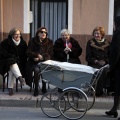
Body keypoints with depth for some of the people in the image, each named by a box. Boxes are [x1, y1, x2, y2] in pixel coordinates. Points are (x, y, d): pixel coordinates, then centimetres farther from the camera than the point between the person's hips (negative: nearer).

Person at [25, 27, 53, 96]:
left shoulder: (49, 42, 7)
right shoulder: (32, 41, 5)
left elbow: (50, 55, 2)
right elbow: (28, 53, 0)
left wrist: (41, 57, -14)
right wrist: (38, 55, -14)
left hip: (45, 62, 0)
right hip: (34, 62, 0)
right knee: (37, 69, -33)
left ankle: (44, 87, -11)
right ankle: (36, 89, -17)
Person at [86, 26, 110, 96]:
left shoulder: (107, 43, 15)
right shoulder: (90, 43, 11)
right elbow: (88, 57, 6)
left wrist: (105, 61, -9)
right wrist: (96, 61, -11)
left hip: (105, 64, 1)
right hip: (93, 64, -1)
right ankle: (98, 91, -27)